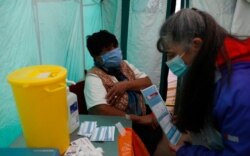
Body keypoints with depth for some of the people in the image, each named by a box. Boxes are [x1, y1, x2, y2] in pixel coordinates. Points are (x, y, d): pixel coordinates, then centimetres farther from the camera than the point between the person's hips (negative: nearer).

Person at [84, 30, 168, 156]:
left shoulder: (124, 65, 9)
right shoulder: (94, 77, -13)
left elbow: (148, 83, 4)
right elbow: (100, 110, -26)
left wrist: (126, 84, -16)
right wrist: (138, 119, -24)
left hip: (143, 115, 8)